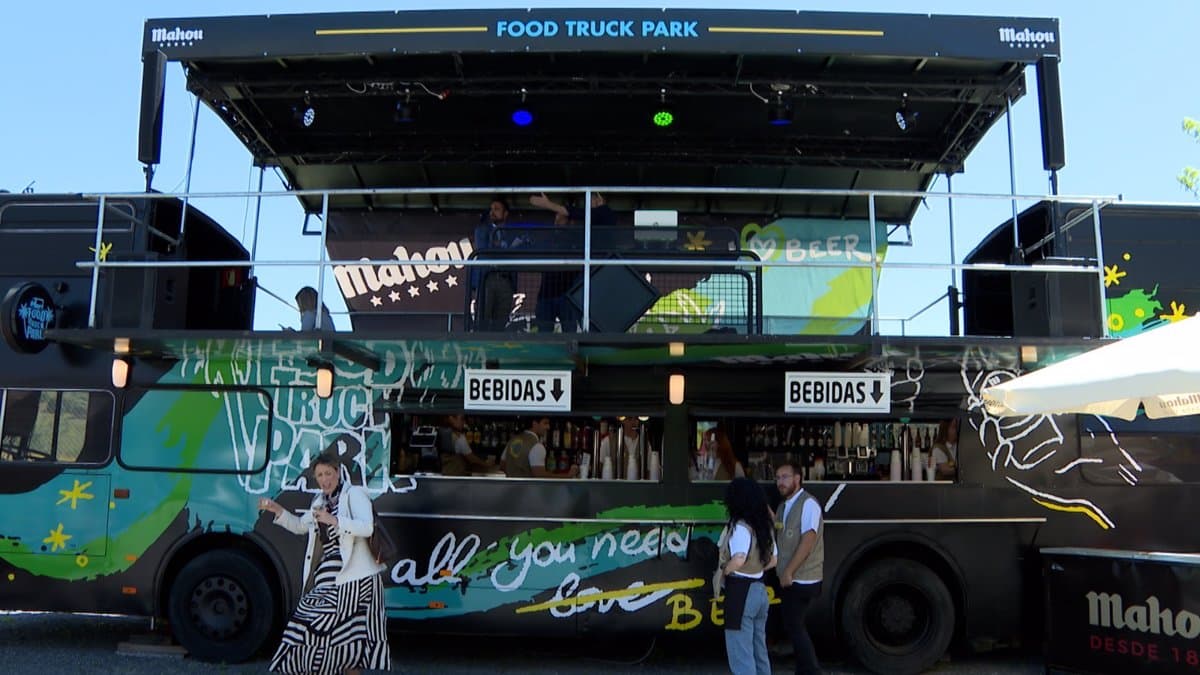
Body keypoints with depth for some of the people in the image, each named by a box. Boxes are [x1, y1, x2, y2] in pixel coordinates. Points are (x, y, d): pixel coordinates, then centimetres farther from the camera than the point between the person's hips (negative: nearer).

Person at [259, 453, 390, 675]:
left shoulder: (354, 493, -6)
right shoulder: (321, 501, 18)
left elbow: (367, 527, -19)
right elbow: (300, 526, 31)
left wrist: (334, 521, -28)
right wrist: (277, 510, 17)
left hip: (356, 576, -8)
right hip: (328, 577, 8)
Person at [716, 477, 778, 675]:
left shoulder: (740, 527, -18)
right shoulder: (765, 526, 8)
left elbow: (738, 560, -32)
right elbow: (773, 560, 17)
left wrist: (723, 573, -15)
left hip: (741, 592, -9)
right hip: (760, 589, 9)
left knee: (741, 654, -3)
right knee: (759, 651, 20)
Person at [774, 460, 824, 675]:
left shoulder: (808, 504, -13)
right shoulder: (783, 506, 12)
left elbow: (808, 540, -20)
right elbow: (776, 535, 19)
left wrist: (789, 572, -20)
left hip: (803, 580, -8)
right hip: (789, 579, 8)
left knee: (794, 626, -4)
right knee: (794, 625, 13)